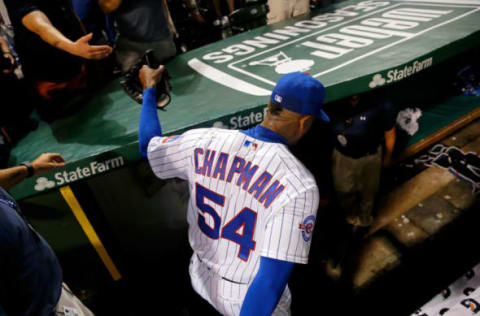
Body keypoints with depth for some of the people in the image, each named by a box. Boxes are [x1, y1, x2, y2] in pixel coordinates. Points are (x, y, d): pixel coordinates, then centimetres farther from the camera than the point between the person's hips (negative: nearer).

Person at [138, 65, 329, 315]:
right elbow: (271, 280, -31)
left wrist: (149, 88, 15)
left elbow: (148, 144, 1)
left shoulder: (205, 142, -19)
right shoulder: (300, 185, -31)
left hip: (202, 277, 4)